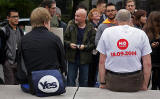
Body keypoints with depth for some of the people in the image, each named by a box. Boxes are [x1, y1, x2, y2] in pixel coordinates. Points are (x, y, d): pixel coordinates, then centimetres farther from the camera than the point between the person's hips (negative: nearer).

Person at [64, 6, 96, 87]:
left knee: (84, 81, 12)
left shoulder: (90, 28, -5)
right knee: (70, 80, 8)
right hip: (72, 58, 1)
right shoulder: (71, 26, 1)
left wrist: (85, 47, -20)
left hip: (84, 59, -1)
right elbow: (65, 39, 6)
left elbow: (93, 44, -5)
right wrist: (69, 44, -13)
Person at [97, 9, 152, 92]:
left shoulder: (107, 32, 2)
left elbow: (102, 62, 0)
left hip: (112, 82, 0)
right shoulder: (141, 34, 2)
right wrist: (144, 85, 7)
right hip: (134, 82, 0)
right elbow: (148, 64, -1)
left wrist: (102, 83, 7)